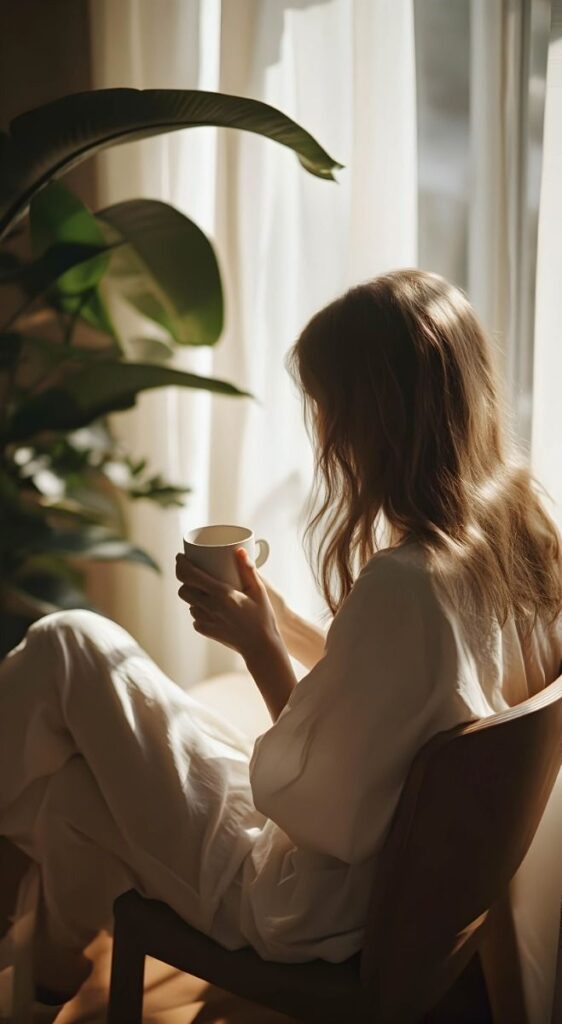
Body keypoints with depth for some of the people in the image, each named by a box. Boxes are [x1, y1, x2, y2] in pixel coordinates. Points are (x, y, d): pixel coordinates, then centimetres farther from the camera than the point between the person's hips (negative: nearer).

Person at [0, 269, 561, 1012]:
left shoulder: (402, 582, -33)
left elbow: (326, 815, -25)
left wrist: (260, 648, -16)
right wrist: (278, 618, -2)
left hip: (312, 907, -8)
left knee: (68, 649, -2)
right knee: (75, 788, 19)